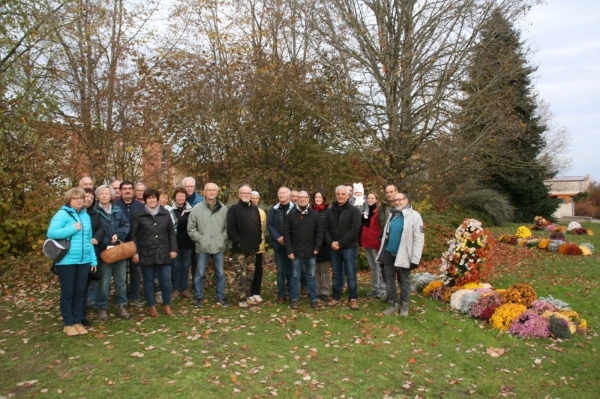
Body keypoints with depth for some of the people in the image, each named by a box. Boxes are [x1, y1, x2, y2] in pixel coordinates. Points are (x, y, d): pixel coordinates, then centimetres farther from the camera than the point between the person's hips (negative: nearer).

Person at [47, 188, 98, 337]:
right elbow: (51, 233, -19)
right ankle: (68, 324, 16)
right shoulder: (62, 214, -7)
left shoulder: (86, 216, 11)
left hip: (84, 261, 6)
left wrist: (93, 259, 12)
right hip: (66, 261, -5)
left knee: (80, 292, 11)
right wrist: (73, 228, -19)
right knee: (68, 292, 4)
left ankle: (78, 322, 21)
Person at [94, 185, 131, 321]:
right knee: (104, 281, 2)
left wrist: (118, 235, -12)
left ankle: (122, 306, 20)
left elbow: (126, 225, 6)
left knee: (121, 279, 10)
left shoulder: (118, 210, 7)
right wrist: (107, 242, -12)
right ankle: (102, 308, 15)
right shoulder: (94, 212, -6)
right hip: (103, 250, -4)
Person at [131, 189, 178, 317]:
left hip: (163, 252, 1)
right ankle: (151, 306, 20)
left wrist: (173, 249, 3)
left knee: (165, 279, 3)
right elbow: (133, 234, 1)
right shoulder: (139, 215, 0)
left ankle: (167, 305, 18)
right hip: (146, 253, -1)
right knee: (148, 280, 8)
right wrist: (134, 252, -4)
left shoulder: (165, 213, 5)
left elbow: (171, 232, 9)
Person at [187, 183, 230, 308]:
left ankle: (221, 298, 23)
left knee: (220, 274, 10)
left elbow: (227, 227, 7)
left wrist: (223, 238, -5)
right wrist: (200, 239, -7)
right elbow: (191, 228, 0)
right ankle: (199, 297, 24)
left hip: (219, 247, 1)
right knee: (199, 274, 8)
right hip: (202, 247, -1)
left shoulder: (223, 209, 1)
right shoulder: (197, 208, -2)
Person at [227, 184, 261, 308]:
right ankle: (242, 299, 5)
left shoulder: (254, 208, 14)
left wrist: (258, 241, 9)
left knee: (250, 274, 13)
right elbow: (230, 229, -13)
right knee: (241, 275, -3)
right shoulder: (234, 208, -6)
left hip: (253, 248, 6)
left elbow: (259, 227, 18)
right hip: (240, 248, -6)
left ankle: (247, 296, 24)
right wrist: (238, 242, -15)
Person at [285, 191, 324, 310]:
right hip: (296, 252, 0)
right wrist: (289, 251, -8)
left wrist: (317, 247, -6)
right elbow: (287, 234, -2)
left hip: (310, 252, 1)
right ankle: (294, 299, 19)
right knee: (295, 277, 8)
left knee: (311, 277, 11)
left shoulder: (314, 214, 1)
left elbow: (320, 231, 1)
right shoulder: (291, 215, 0)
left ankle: (314, 300, 19)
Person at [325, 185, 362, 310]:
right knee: (336, 274, 12)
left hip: (349, 248, -4)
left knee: (350, 274, 2)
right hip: (334, 248, 4)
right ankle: (336, 297, 23)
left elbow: (355, 229, -12)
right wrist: (331, 242, -12)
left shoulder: (354, 211, -3)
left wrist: (340, 243, -16)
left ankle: (353, 298, 13)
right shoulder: (330, 211, 11)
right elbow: (326, 229, 6)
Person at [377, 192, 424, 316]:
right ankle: (393, 305, 21)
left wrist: (415, 259, -16)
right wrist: (382, 252, 14)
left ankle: (404, 306, 21)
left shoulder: (414, 216, -9)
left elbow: (419, 239, -12)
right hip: (389, 253, 6)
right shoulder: (392, 214, 11)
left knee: (404, 281, 8)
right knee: (389, 280, 10)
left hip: (403, 255, -6)